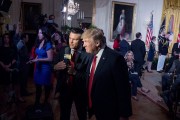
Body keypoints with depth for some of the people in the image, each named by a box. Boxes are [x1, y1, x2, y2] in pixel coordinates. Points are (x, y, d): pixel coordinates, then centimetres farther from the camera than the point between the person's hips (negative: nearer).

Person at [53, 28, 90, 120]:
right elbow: (54, 66, 1)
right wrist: (55, 67, -20)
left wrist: (75, 72, -31)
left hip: (80, 91, -3)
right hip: (64, 88, 3)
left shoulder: (87, 54, -19)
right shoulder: (63, 50, -3)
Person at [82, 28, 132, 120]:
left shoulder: (115, 58, -23)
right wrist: (90, 104, 15)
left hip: (109, 111, -7)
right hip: (96, 108, 7)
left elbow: (123, 88, -20)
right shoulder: (93, 56, 2)